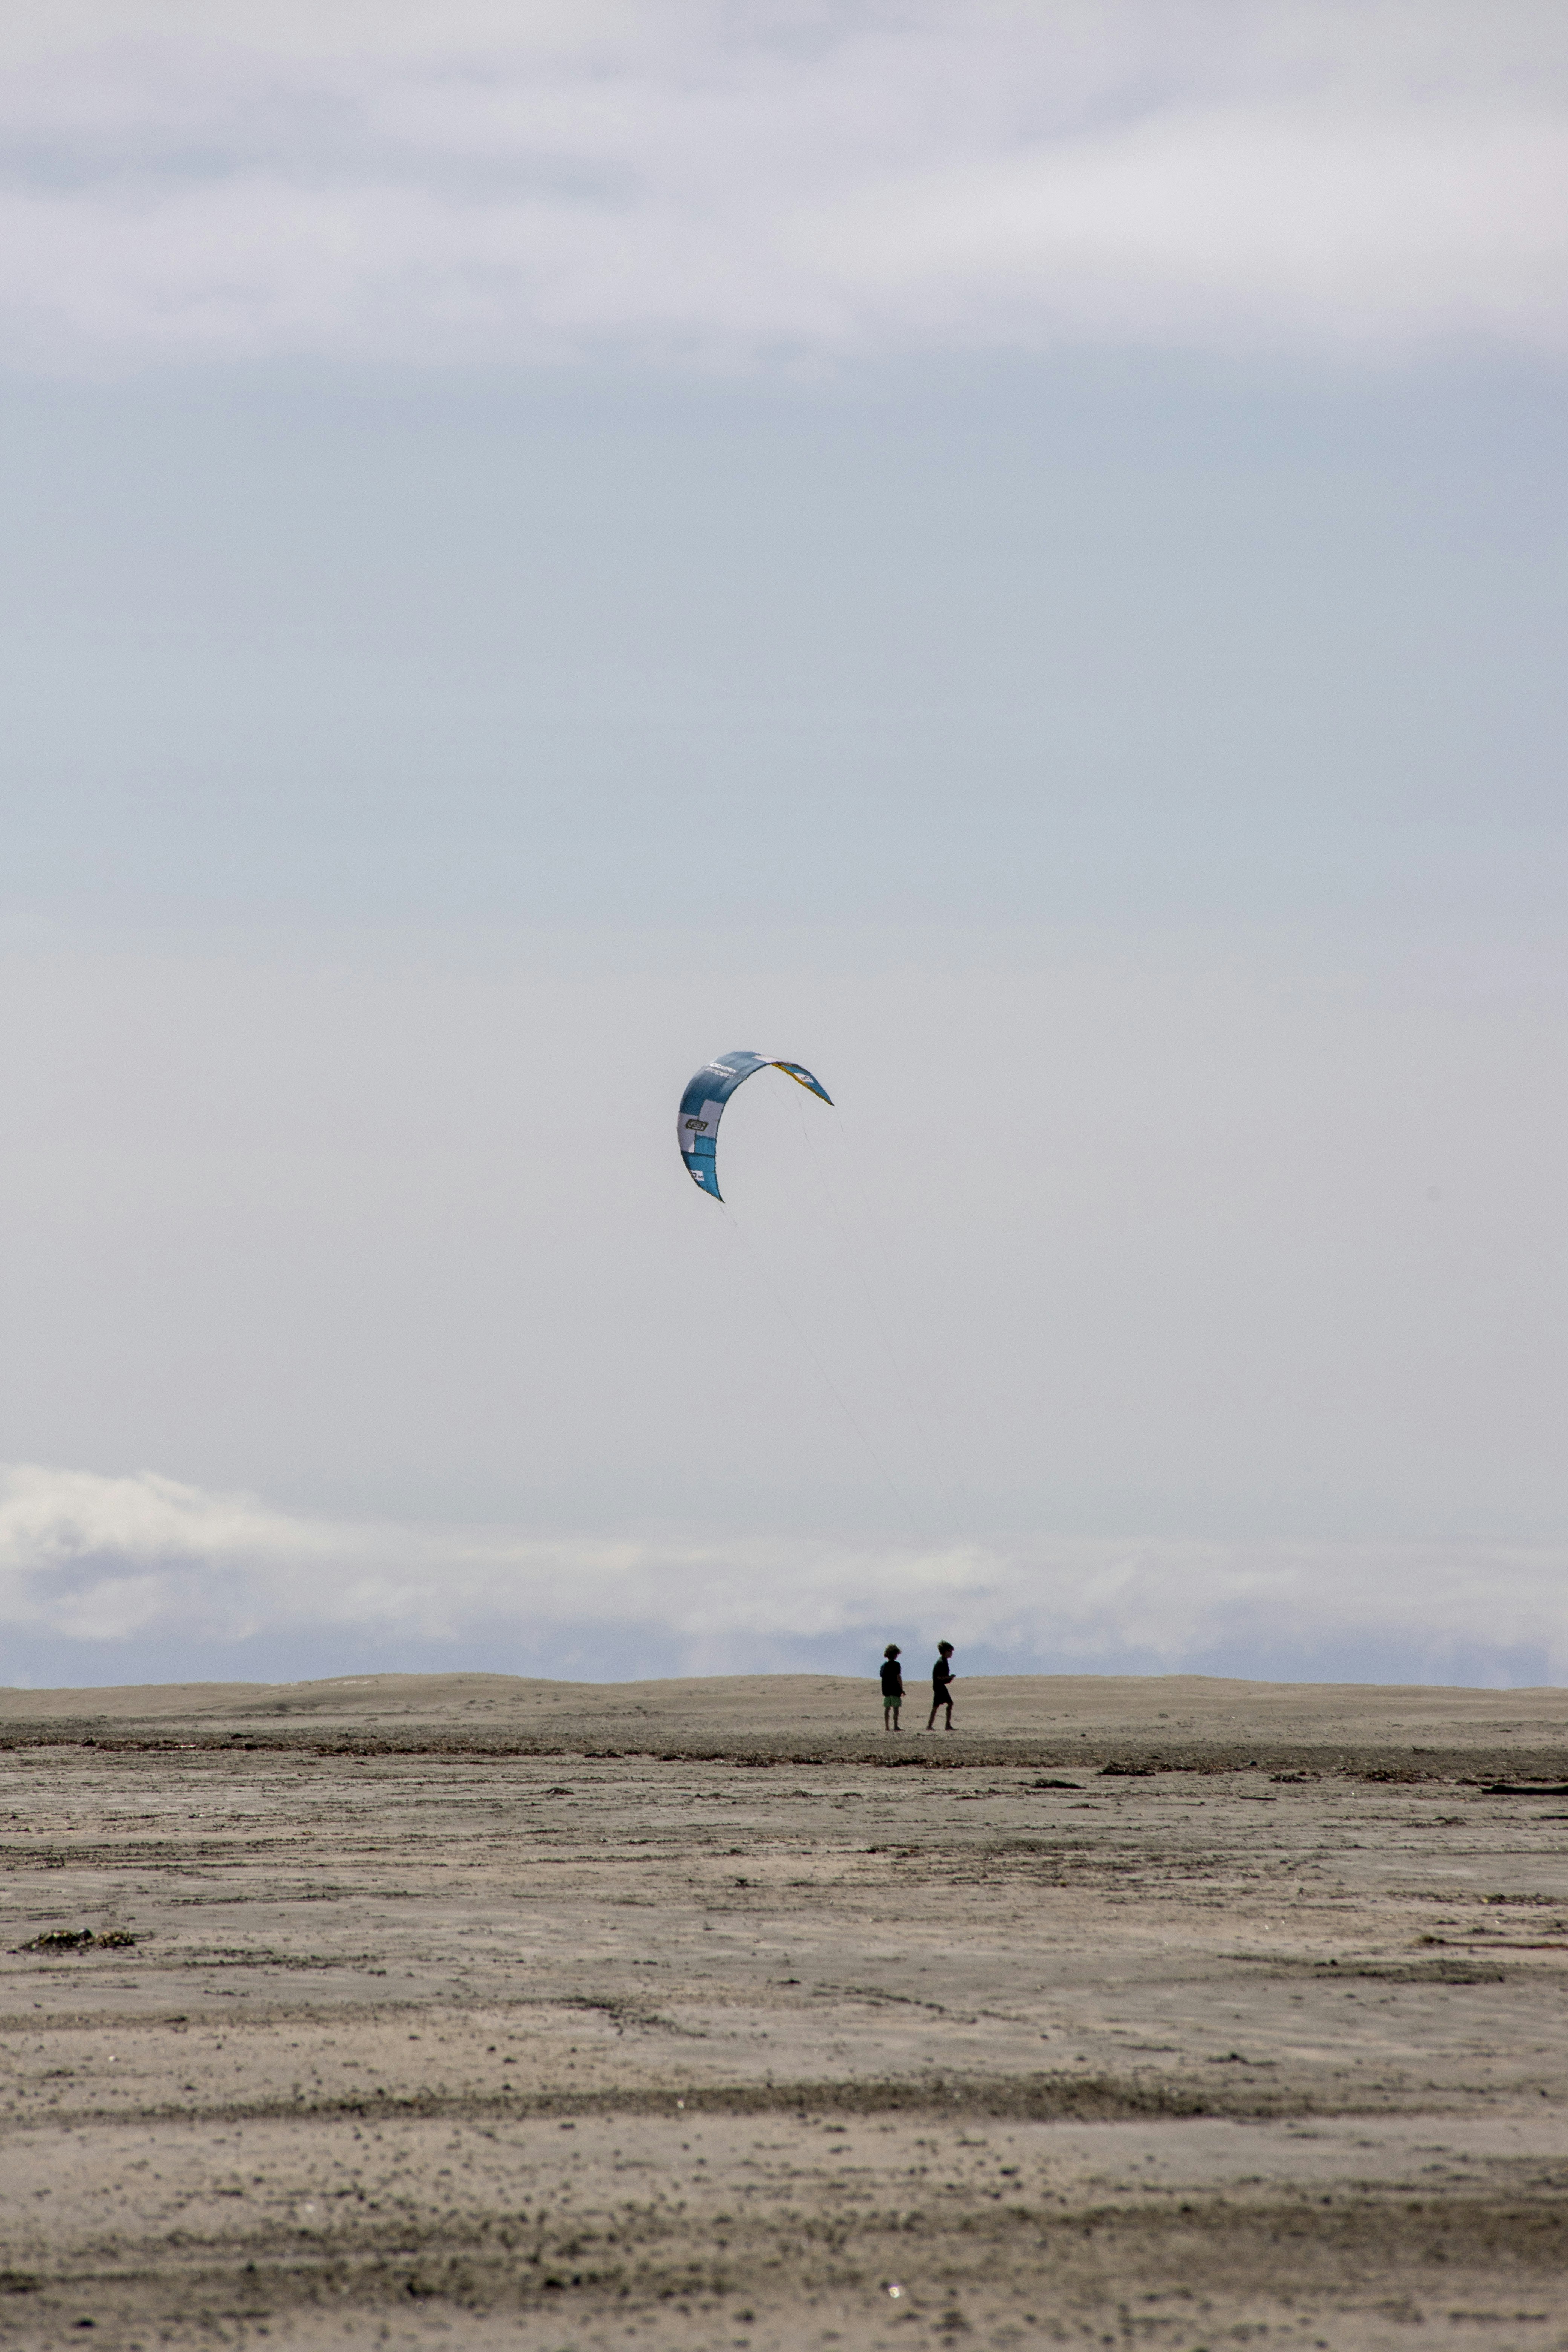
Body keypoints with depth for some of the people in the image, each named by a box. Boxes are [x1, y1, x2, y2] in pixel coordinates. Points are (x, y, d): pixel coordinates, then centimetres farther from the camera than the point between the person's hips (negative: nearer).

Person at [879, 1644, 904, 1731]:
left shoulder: (884, 1665, 10)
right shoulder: (896, 1665, -9)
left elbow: (882, 1677, 12)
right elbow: (898, 1677, -13)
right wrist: (902, 1689, -7)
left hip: (886, 1690, 6)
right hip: (895, 1690, -6)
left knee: (887, 1708, 8)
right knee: (896, 1708, -6)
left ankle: (887, 1727, 8)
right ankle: (895, 1726, -12)